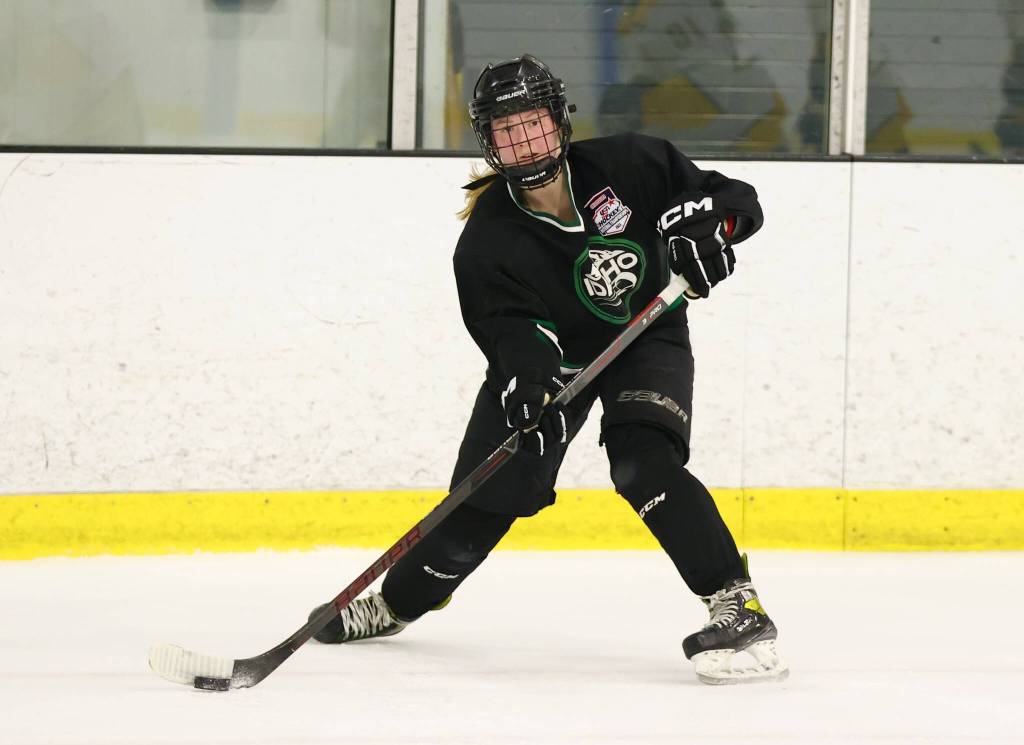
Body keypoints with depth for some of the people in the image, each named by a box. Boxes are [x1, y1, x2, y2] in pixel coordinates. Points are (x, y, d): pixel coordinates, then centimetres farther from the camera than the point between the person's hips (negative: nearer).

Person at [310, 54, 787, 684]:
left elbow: (738, 201, -12)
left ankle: (738, 609, -32)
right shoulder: (487, 239, -17)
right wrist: (527, 376, -50)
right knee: (489, 491, 2)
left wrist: (707, 223, -35)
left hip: (646, 342, -2)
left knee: (643, 461, -29)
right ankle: (396, 603, 29)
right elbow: (510, 324, -29)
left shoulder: (628, 166, -18)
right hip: (551, 355, 2)